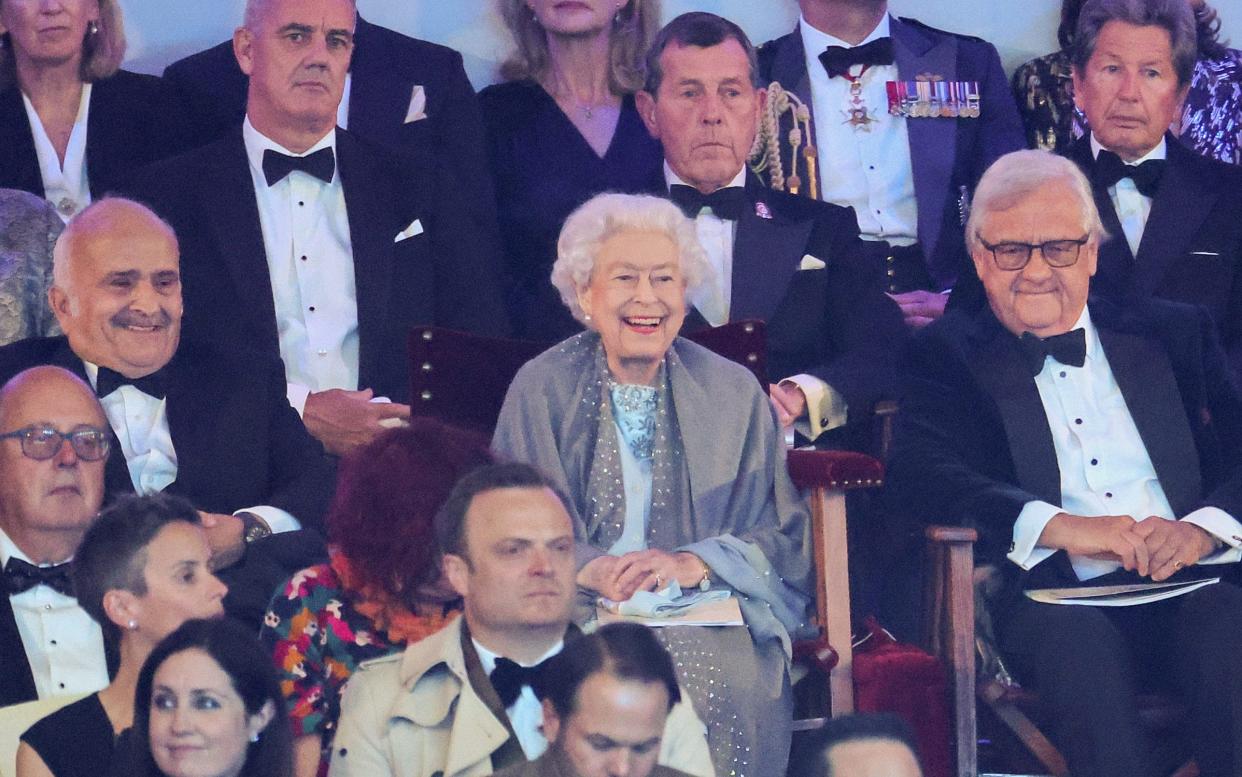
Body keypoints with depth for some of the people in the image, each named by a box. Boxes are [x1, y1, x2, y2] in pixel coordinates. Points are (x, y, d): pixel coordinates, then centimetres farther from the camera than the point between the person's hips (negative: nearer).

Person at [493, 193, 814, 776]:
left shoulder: (733, 394, 10)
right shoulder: (541, 390, 8)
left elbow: (782, 537, 5)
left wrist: (689, 564, -15)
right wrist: (589, 568, -19)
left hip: (706, 616, 1)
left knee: (717, 679, -34)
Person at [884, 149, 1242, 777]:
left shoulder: (1171, 334, 23)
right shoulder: (949, 355, 16)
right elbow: (914, 476, -2)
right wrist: (1061, 527, -16)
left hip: (1186, 585, 2)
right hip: (1051, 597, -2)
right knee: (1075, 635, -37)